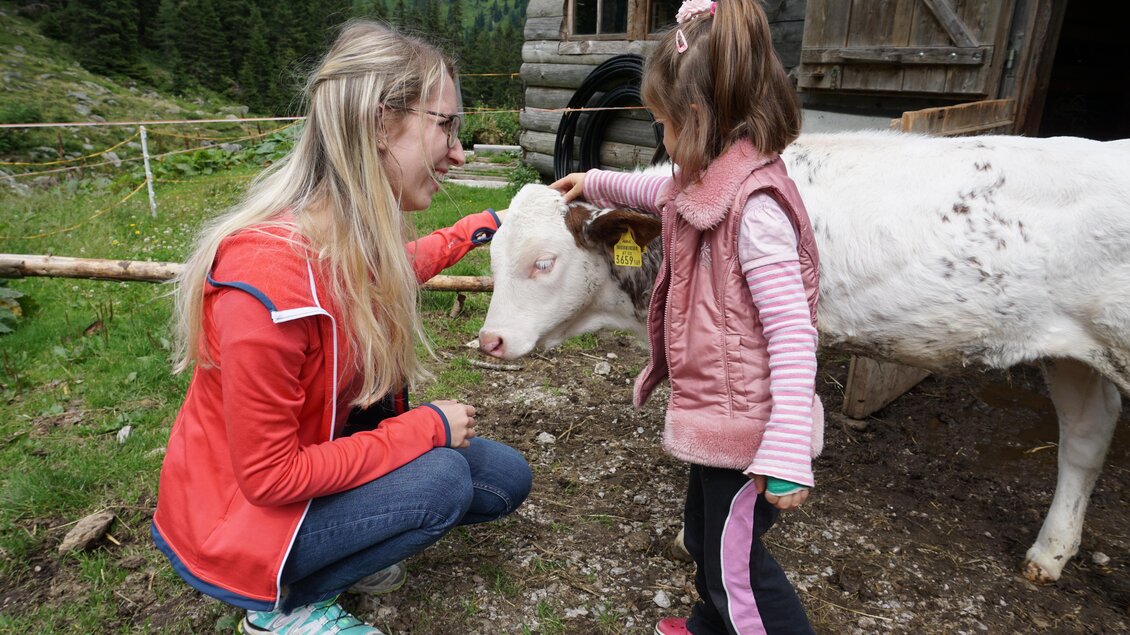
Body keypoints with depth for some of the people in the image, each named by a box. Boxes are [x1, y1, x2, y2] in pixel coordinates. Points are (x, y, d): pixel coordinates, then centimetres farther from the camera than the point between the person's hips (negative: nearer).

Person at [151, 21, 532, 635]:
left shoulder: (362, 231, -11)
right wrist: (429, 428, -23)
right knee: (442, 478, -26)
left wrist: (473, 230, 20)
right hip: (238, 516, -7)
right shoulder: (269, 275, -36)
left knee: (506, 479, 2)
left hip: (322, 453, 7)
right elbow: (269, 476, -28)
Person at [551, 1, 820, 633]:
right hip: (717, 414, 10)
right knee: (704, 536, 28)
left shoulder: (755, 206, -25)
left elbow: (792, 331, -28)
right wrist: (594, 183, 37)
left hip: (747, 424, -10)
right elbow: (661, 192, 28)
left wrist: (787, 454, -29)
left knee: (734, 563, 6)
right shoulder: (711, 183, 4)